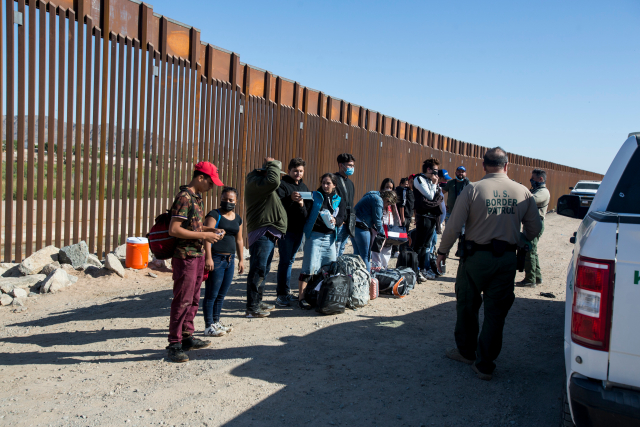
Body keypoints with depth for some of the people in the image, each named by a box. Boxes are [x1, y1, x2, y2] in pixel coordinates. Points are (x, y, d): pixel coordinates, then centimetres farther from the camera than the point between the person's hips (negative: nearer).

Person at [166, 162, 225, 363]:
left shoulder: (196, 197, 12)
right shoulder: (184, 198, -17)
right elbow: (174, 230, -22)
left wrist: (211, 230, 8)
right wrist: (203, 236, -19)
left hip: (197, 255, 10)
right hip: (185, 257, -10)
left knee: (193, 299, 16)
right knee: (182, 301, -3)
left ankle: (187, 337, 28)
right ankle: (174, 344, 7)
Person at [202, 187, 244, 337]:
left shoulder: (238, 219, 14)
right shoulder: (214, 215, -7)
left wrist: (241, 259, 19)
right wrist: (208, 257, -21)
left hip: (230, 259, 7)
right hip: (216, 259, -7)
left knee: (222, 294, 13)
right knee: (212, 294, -2)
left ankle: (216, 322, 24)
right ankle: (209, 326, 5)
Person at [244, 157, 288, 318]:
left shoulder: (262, 183, 20)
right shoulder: (255, 182, -13)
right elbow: (273, 181, -28)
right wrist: (273, 165, -15)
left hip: (269, 234, 11)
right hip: (261, 233, -11)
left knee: (264, 269, 18)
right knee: (258, 270, -10)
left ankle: (257, 301, 29)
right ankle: (252, 308, -6)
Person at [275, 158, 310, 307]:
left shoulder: (303, 186, 15)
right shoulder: (282, 185, -6)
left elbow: (309, 206, 14)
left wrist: (302, 204, -8)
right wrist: (290, 199, -32)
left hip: (299, 229, 7)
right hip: (286, 229, -7)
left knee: (290, 260, 14)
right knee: (285, 261, -5)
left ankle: (284, 290, 23)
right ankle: (282, 294, 0)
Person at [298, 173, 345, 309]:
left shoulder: (339, 200, 13)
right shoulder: (315, 196, 3)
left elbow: (341, 218, 4)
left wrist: (335, 221, -18)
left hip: (330, 237, 4)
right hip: (314, 235, -4)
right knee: (310, 267, -10)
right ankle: (301, 297, -6)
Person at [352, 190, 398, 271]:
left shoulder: (373, 196, 20)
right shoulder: (378, 200, -11)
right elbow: (377, 220, -10)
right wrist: (382, 233, 5)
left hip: (354, 226, 10)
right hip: (361, 228, -10)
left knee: (357, 253, 18)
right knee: (366, 256, 0)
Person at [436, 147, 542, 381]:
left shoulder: (472, 190, -8)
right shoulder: (523, 192, 1)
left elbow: (454, 227, -10)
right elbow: (535, 229, 8)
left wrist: (442, 251, 4)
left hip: (477, 256, -2)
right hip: (507, 259, 3)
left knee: (467, 306, 17)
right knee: (496, 312, 10)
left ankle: (466, 352, 32)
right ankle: (484, 365, 17)